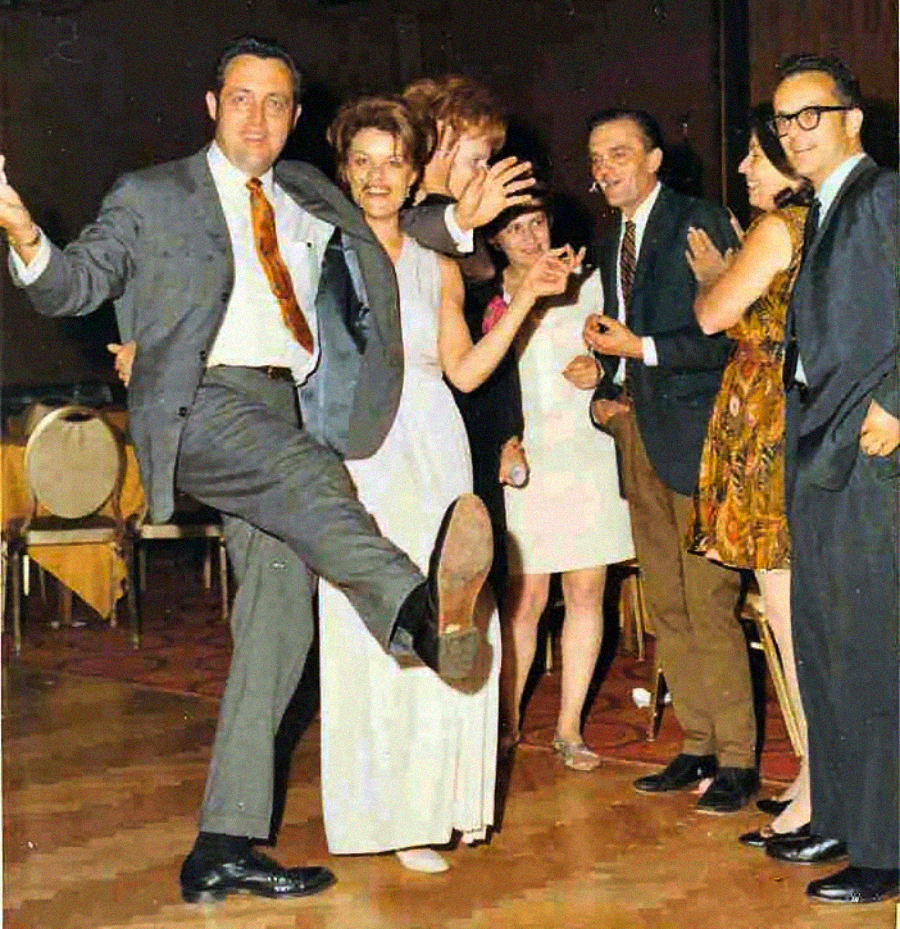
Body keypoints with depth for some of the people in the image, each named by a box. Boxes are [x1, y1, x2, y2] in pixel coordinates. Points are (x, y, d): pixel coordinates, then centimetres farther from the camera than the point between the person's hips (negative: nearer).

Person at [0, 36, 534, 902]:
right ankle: (420, 611, -64)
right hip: (202, 405, -5)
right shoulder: (151, 197, 11)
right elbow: (71, 286, 6)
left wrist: (457, 221, 20)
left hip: (290, 414, 5)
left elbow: (381, 236, 38)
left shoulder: (307, 194, 24)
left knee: (279, 625, -3)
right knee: (306, 470, -38)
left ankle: (223, 847, 1)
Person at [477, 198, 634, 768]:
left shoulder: (586, 284, 8)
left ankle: (569, 726, 14)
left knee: (587, 594, 3)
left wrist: (600, 373, -6)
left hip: (586, 449, 2)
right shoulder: (487, 301, 4)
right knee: (526, 599, -5)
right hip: (524, 457, -2)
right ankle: (508, 721, 13)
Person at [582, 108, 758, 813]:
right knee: (666, 607, 8)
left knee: (708, 605, -8)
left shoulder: (700, 222, -6)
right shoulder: (614, 243, 19)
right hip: (639, 434, 8)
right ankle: (698, 747, 16)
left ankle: (737, 761, 0)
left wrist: (640, 348, -13)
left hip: (694, 436, -8)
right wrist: (605, 397, 8)